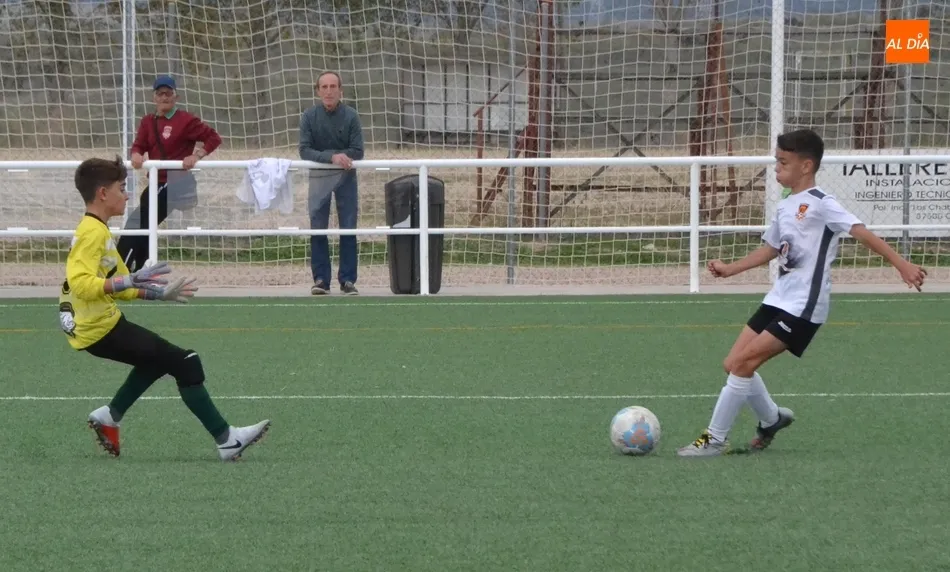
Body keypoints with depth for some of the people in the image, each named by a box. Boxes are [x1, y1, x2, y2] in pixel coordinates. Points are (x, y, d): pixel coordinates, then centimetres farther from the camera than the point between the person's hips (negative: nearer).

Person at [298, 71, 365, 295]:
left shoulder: (350, 116, -9)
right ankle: (321, 279, 7)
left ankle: (348, 280, 5)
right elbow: (304, 151, -12)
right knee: (318, 230, 0)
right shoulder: (310, 116, -7)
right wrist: (332, 157, -26)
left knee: (348, 229, 0)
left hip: (346, 176, -1)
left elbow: (357, 152, -10)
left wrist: (324, 154, -17)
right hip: (319, 176, 1)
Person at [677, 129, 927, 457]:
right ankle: (772, 419, 27)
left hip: (803, 307, -9)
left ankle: (716, 439, -7)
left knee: (743, 362, -15)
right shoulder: (785, 208, 14)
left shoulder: (820, 204, -12)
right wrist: (731, 269, 26)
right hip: (779, 298, 9)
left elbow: (862, 233, -19)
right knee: (734, 365, 6)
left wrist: (901, 265, -26)